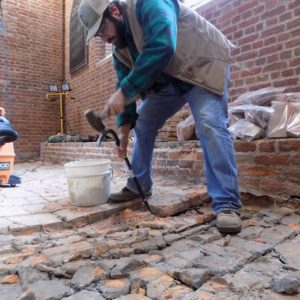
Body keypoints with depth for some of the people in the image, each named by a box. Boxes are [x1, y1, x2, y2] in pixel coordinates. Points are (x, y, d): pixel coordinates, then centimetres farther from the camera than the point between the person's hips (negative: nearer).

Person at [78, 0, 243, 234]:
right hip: (167, 81, 8)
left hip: (203, 66, -7)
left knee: (209, 124, -28)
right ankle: (139, 186, 13)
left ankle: (227, 204, -24)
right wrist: (124, 127, -1)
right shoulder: (119, 51, 2)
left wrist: (124, 92, -39)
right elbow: (124, 83, 5)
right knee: (142, 124, 2)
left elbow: (162, 47, -39)